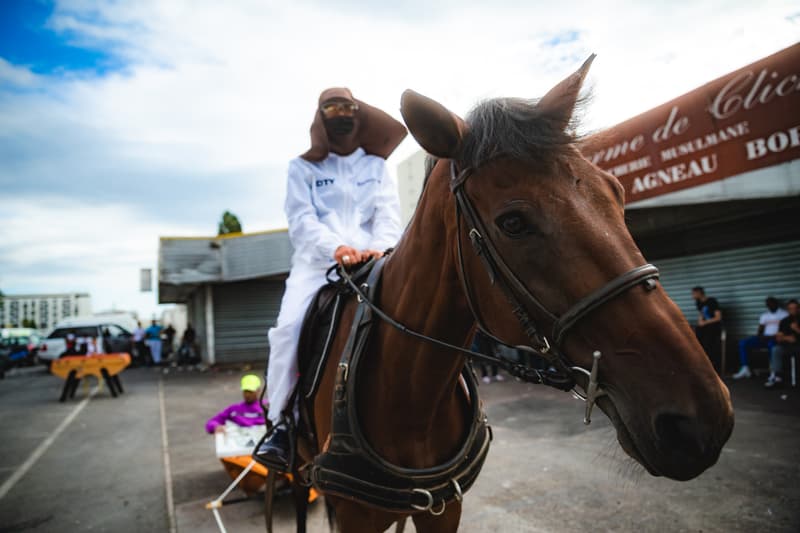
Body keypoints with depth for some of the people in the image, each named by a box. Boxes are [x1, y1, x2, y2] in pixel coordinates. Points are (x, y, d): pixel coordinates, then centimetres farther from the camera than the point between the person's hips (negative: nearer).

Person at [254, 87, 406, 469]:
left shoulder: (376, 165, 18)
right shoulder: (303, 168, 13)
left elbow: (389, 213, 3)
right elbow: (301, 219, -2)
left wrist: (380, 246, -20)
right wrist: (336, 247, -23)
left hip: (372, 262, 1)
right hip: (317, 261, -1)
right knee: (289, 327, -23)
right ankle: (280, 422, -8)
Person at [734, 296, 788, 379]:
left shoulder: (784, 314, 4)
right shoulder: (764, 315, 21)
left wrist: (773, 336, -19)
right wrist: (760, 336, -5)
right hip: (764, 338, 6)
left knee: (771, 343, -42)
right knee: (742, 343, -14)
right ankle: (745, 368, -19)